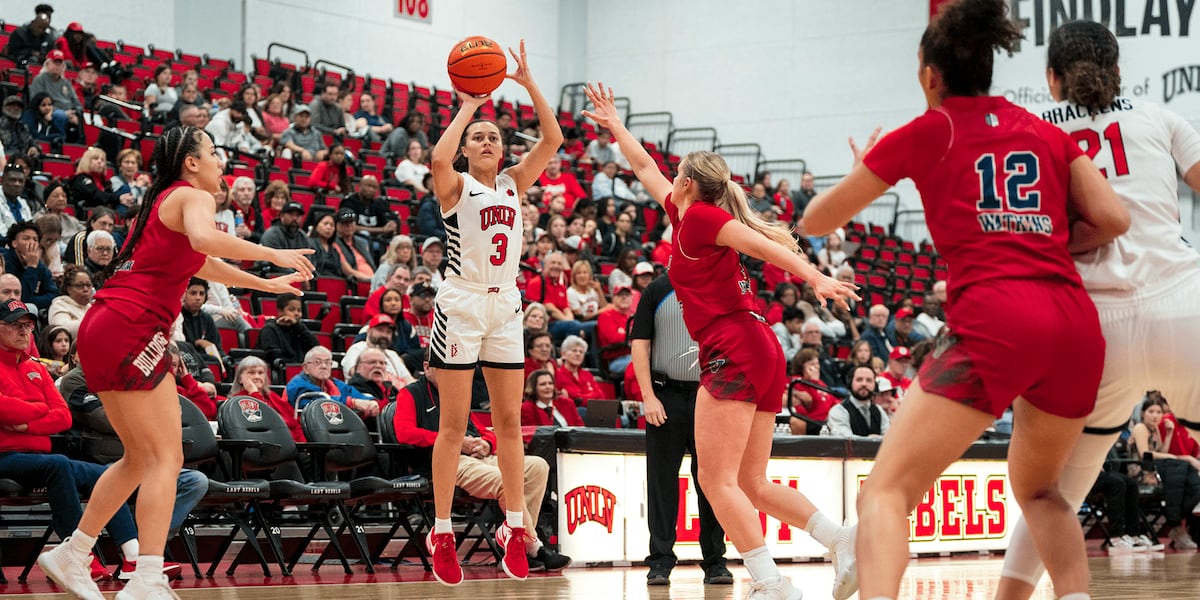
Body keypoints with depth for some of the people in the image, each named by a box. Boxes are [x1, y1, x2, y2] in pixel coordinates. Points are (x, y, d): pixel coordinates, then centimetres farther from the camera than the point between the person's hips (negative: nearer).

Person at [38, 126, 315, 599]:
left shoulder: (161, 201, 25)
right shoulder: (192, 196, -3)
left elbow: (199, 263, 41)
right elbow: (203, 239, -28)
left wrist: (266, 284, 48)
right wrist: (273, 254, -19)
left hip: (101, 331, 9)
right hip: (131, 330, -9)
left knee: (140, 458, 19)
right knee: (166, 457, -10)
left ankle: (71, 556, 22)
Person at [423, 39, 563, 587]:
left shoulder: (514, 183, 12)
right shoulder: (456, 186, -1)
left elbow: (552, 138, 1)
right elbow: (439, 158, -25)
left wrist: (528, 83, -6)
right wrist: (466, 108, -14)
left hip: (505, 305, 5)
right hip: (461, 304, -5)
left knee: (509, 421, 6)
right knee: (454, 423, -3)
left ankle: (514, 528, 11)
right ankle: (442, 534, 0)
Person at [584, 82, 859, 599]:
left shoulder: (700, 216, -1)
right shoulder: (685, 215, 22)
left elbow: (763, 243, -14)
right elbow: (646, 169, 37)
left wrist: (815, 278, -27)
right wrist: (614, 125, 47)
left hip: (735, 352, -9)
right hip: (762, 350, 9)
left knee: (717, 479, -12)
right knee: (752, 484, 9)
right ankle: (844, 542, -2)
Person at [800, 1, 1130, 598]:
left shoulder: (924, 132, 13)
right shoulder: (1047, 133, 21)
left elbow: (815, 222, 20)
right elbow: (1113, 219, 9)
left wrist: (863, 169, 40)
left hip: (992, 322, -5)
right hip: (1076, 324, 5)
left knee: (886, 491, -2)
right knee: (1037, 489, 27)